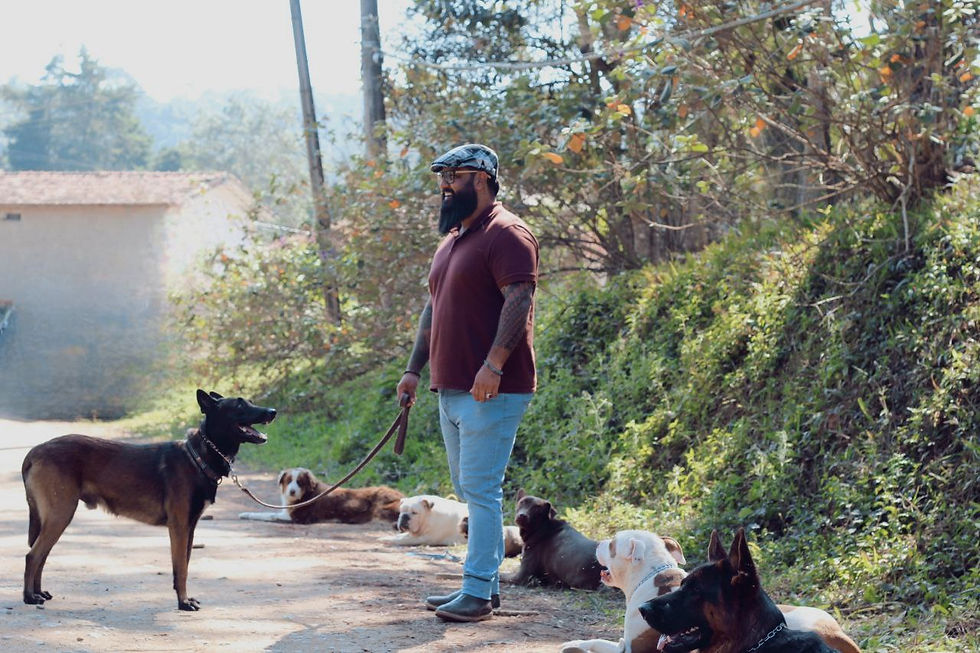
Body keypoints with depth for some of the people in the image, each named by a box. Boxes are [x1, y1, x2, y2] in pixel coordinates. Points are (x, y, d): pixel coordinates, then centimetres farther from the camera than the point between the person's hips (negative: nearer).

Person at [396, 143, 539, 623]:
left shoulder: (505, 234, -10)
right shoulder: (452, 240, 20)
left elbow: (519, 300, -19)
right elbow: (434, 308, 24)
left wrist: (493, 365, -26)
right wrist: (414, 369, 17)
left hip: (490, 390, -10)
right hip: (451, 387, 10)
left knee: (480, 488, -10)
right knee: (468, 488, 12)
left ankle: (478, 592, -9)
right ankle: (486, 582, 19)